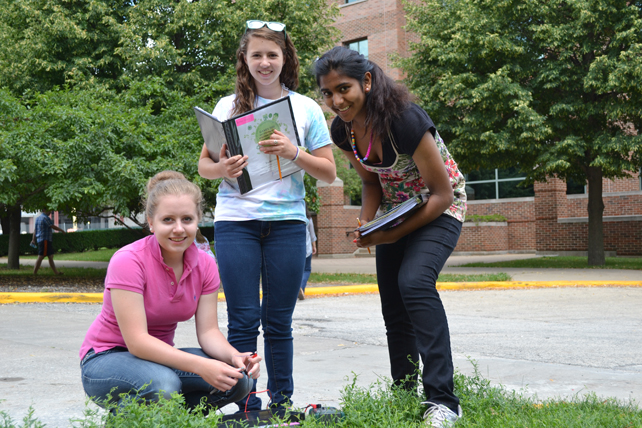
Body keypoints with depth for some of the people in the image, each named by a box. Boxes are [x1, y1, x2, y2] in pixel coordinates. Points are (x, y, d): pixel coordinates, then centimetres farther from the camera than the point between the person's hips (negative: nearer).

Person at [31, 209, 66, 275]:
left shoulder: (38, 218, 17)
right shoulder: (45, 218, -14)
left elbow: (35, 230, 20)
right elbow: (53, 227, -13)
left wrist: (33, 239, 22)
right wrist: (61, 230, 2)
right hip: (45, 240, -10)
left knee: (50, 257, 10)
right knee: (40, 257, -8)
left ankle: (56, 272, 12)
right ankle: (35, 273, -6)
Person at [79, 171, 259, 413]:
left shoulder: (205, 265, -4)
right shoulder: (129, 261, -22)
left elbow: (208, 331, -6)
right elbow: (137, 341, -28)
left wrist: (234, 357, -28)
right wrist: (200, 366, -38)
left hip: (160, 356, 5)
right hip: (106, 360, -5)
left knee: (238, 379, -18)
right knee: (163, 384, -37)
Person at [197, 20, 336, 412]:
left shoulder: (306, 108, 7)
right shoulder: (229, 106, 8)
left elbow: (329, 173, 5)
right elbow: (203, 166, 10)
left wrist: (294, 153, -12)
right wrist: (222, 169, -13)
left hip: (286, 221, 0)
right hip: (236, 221, 0)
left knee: (279, 322, 4)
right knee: (244, 320, -2)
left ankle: (282, 404, 13)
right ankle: (247, 407, 3)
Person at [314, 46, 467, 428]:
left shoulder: (405, 120, -30)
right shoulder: (343, 131, -9)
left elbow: (442, 194, -24)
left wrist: (393, 235, -26)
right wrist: (365, 227, -10)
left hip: (439, 209, -7)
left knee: (414, 282, -29)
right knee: (393, 308, 7)